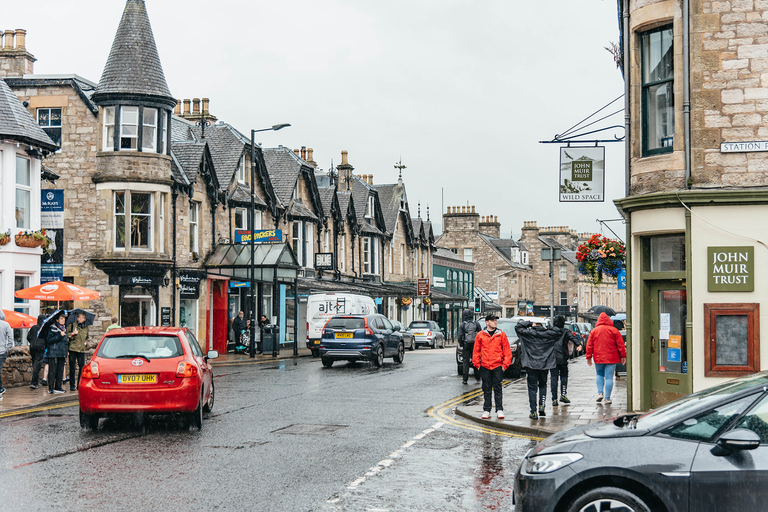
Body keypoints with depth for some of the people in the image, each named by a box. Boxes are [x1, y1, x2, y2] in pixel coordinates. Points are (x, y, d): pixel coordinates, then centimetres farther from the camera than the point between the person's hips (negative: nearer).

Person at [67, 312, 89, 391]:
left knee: (82, 368, 0)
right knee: (72, 368, -1)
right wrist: (72, 334, -13)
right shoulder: (72, 325, 3)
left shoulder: (86, 328, 14)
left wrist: (86, 342, 10)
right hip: (73, 349, -3)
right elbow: (66, 334, 2)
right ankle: (72, 385, 6)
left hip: (82, 350, 3)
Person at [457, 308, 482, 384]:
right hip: (475, 345, 2)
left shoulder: (462, 325, -5)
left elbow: (459, 336, -8)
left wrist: (461, 345, 2)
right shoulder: (476, 323, 0)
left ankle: (465, 379, 0)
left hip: (466, 345, -2)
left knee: (465, 362, 2)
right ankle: (477, 377, 17)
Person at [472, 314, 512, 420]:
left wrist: (505, 364, -2)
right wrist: (477, 364, 2)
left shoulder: (501, 334, 4)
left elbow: (507, 350, 4)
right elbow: (476, 351, 8)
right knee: (486, 390, 5)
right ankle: (486, 410, 10)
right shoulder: (480, 335, 5)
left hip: (498, 366, -1)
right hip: (484, 366, 1)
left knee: (497, 389, 0)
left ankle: (499, 410, 4)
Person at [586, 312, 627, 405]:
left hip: (598, 358, 1)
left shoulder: (594, 331, 3)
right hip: (611, 358, -1)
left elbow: (589, 345, 4)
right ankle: (607, 398, 0)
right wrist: (623, 356, 5)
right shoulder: (614, 330, -1)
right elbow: (620, 344, -1)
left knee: (599, 374, 20)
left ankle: (600, 393, 3)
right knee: (609, 377, 1)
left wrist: (588, 357, 10)